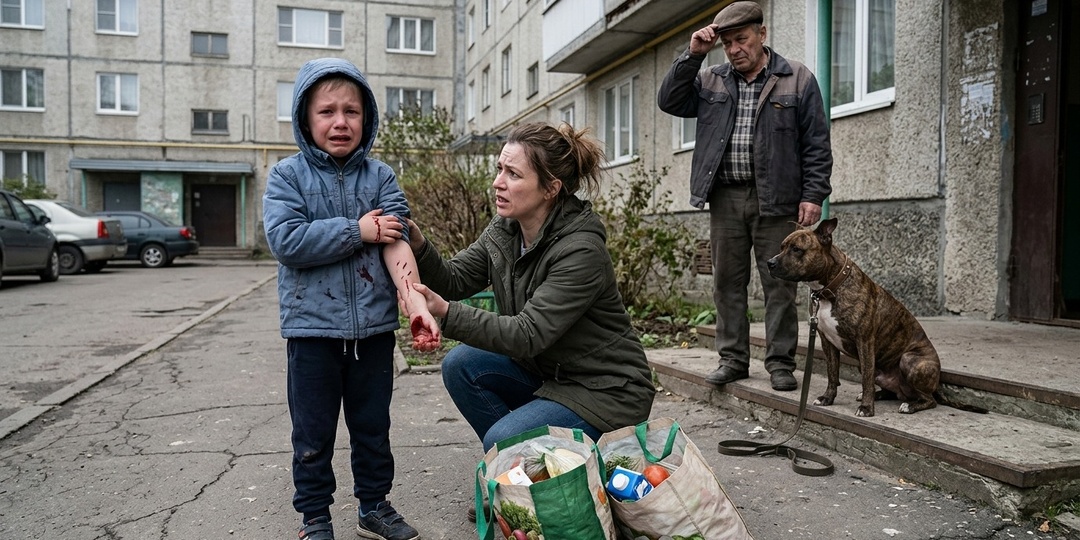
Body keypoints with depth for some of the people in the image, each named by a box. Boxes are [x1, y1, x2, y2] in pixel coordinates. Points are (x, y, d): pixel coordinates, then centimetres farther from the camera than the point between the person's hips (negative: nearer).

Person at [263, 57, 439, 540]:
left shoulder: (380, 176, 3)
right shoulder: (287, 175, -2)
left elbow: (396, 244, -10)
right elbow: (285, 240, -16)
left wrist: (417, 303, -24)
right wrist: (358, 231, -16)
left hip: (374, 325, 2)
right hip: (313, 325, -2)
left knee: (373, 426, 15)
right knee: (313, 432, 10)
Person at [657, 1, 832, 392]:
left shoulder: (798, 80, 3)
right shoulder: (711, 81, 12)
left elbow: (817, 145, 1)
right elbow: (669, 101, 3)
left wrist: (813, 195, -7)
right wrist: (692, 55, -3)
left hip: (776, 199, -3)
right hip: (725, 198, 3)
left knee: (779, 285, 1)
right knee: (727, 283, 7)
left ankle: (780, 363, 11)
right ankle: (732, 359, 18)